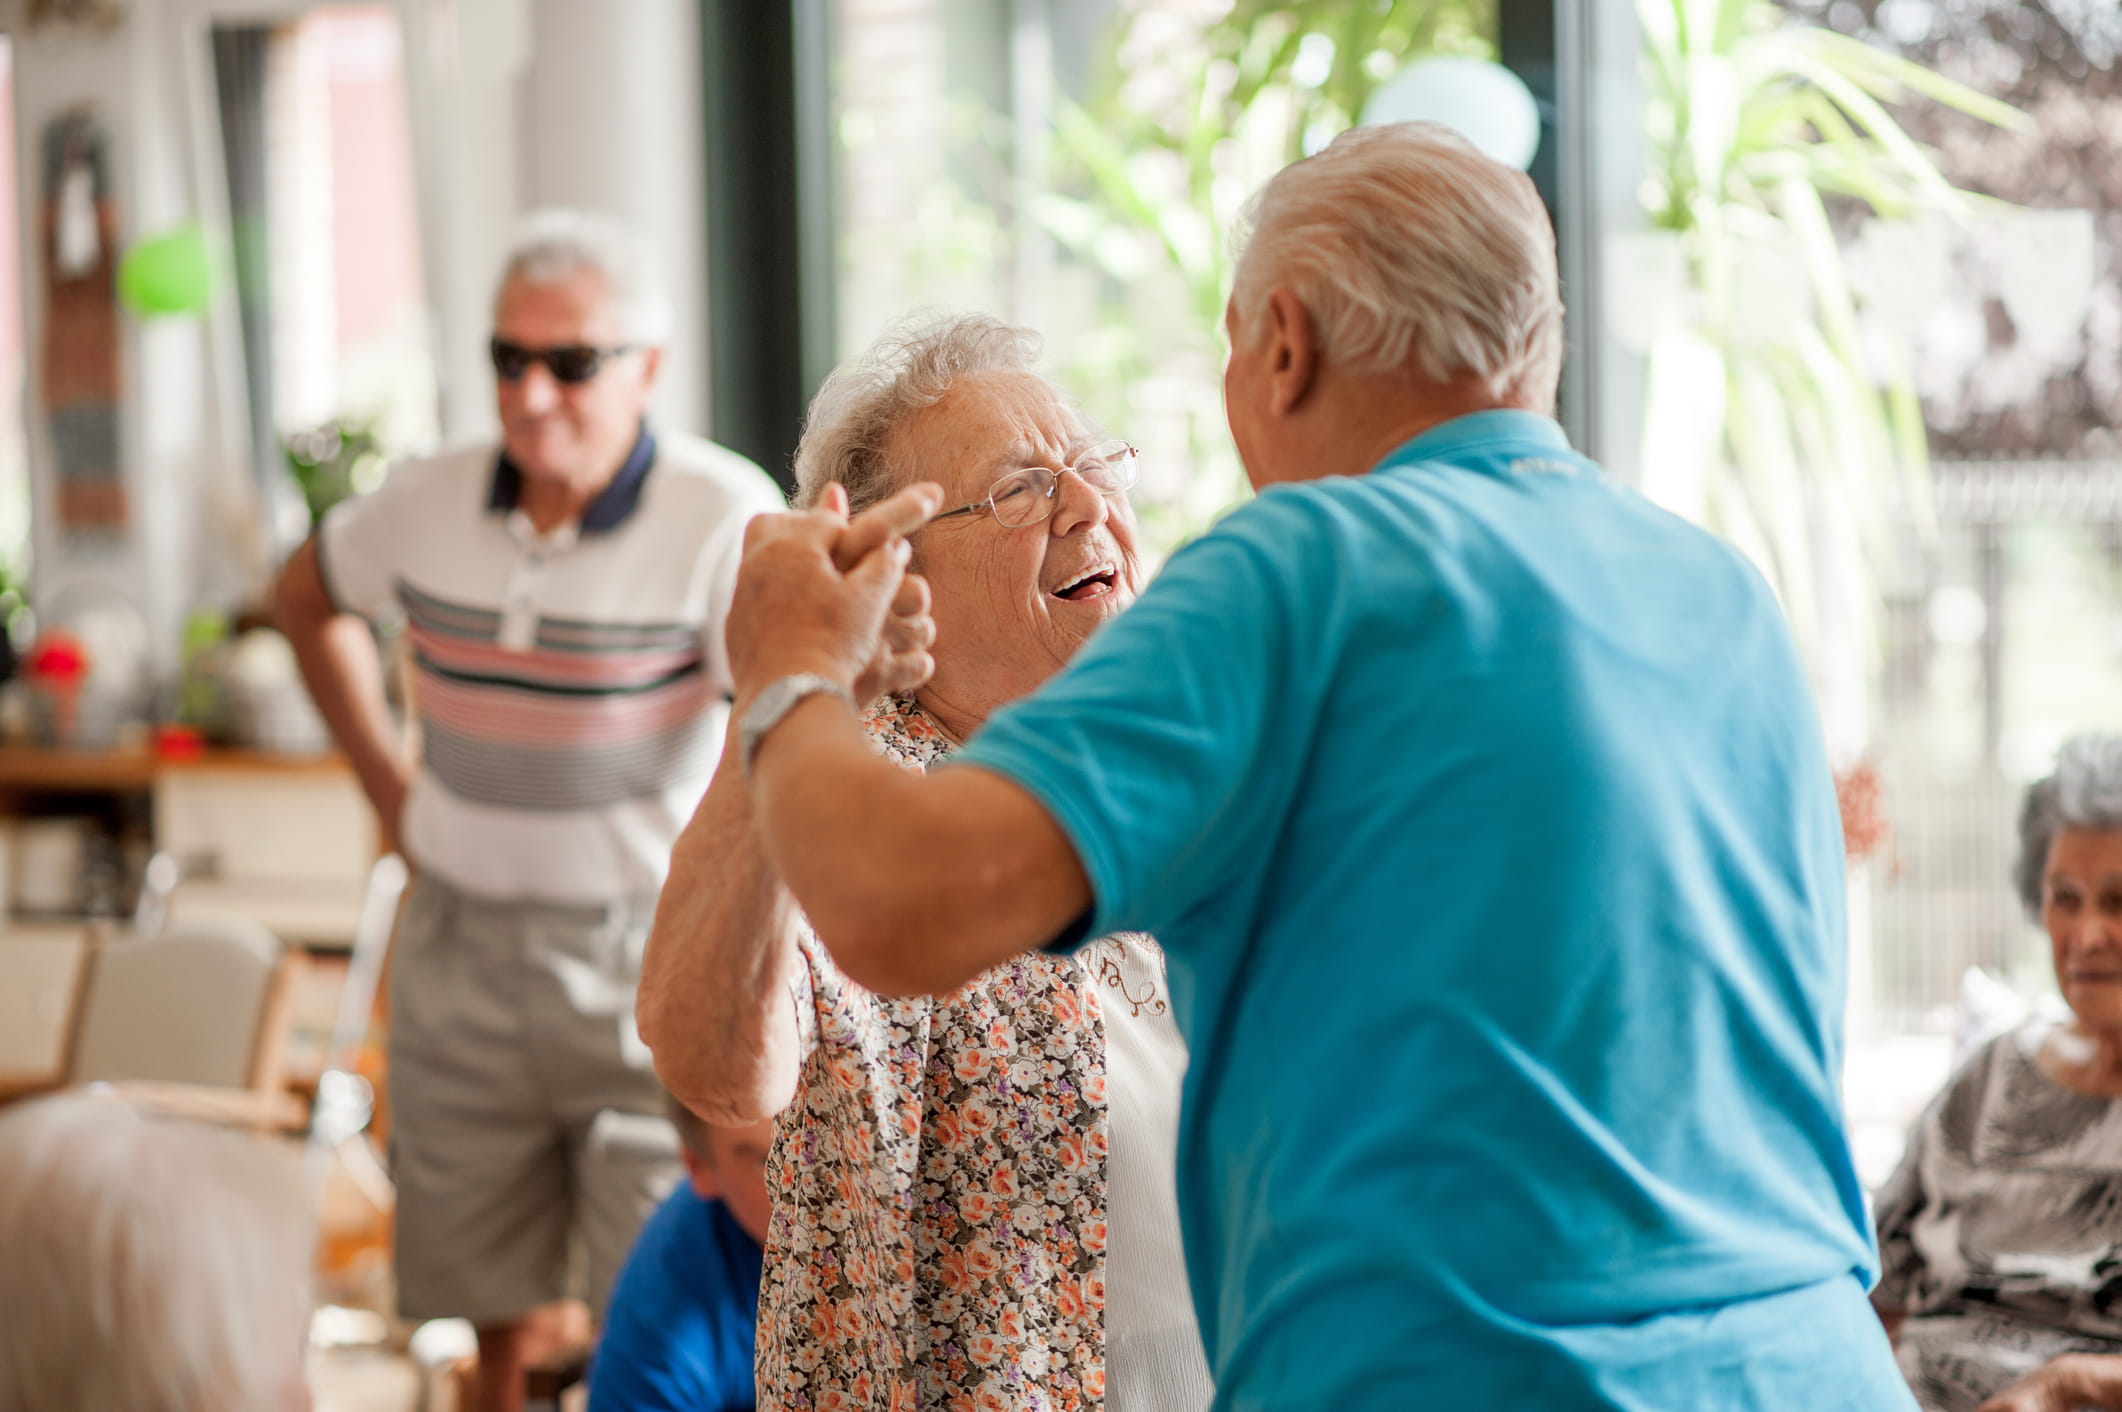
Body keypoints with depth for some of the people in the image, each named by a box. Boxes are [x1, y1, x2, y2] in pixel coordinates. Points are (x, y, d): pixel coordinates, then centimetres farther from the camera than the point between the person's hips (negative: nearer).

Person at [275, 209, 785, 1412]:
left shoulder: (725, 514, -17)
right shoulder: (427, 506, -1)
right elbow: (310, 597, 21)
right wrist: (388, 781, 12)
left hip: (645, 943, -5)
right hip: (460, 938, 5)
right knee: (480, 1281, 17)